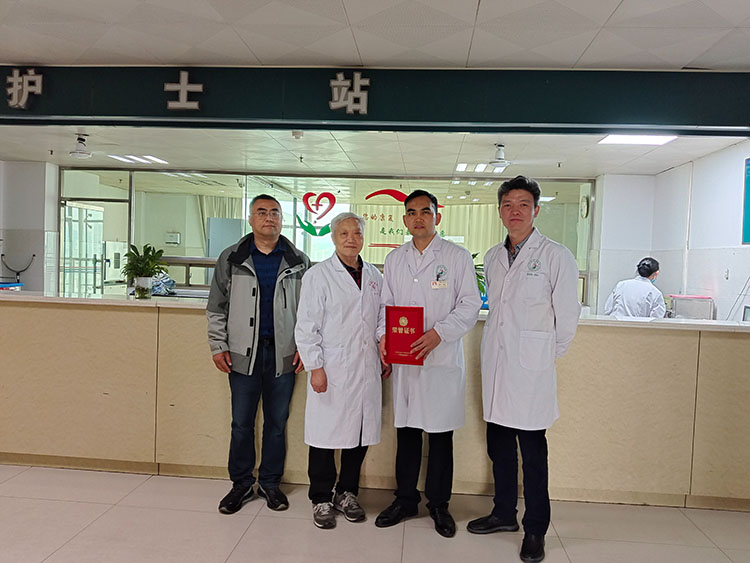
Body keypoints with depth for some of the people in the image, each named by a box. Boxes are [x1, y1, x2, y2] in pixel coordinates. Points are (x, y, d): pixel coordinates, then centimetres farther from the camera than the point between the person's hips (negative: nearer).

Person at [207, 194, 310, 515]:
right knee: (241, 423, 8)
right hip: (243, 354, 0)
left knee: (277, 422, 10)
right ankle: (241, 484, 25)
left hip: (283, 355, 0)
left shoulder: (299, 261, 4)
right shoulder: (231, 259, 4)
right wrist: (218, 346, 1)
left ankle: (270, 483, 26)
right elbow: (217, 307, 7)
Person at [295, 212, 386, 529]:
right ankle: (321, 499, 22)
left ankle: (347, 493, 30)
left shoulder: (374, 277, 12)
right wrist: (315, 367, -10)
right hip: (330, 371, -4)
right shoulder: (318, 275, -2)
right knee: (325, 434, 3)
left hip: (366, 370, 5)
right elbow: (306, 327, -5)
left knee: (360, 433, 11)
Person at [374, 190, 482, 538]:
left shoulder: (457, 256, 0)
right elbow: (387, 304, 14)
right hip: (403, 359, 3)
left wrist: (439, 332, -17)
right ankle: (405, 500, 27)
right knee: (406, 430, 11)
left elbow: (470, 304, -4)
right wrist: (383, 335, -4)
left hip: (442, 358, -3)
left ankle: (439, 504, 23)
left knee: (441, 434, 6)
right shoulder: (394, 259, 12)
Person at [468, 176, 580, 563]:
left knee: (532, 451, 3)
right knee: (499, 446, 16)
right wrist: (499, 343, 13)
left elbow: (567, 315, -4)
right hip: (495, 364, 6)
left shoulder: (556, 256, -7)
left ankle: (535, 530, 19)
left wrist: (546, 355, 2)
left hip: (531, 369, -5)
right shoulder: (493, 257, 11)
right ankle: (504, 513, 33)